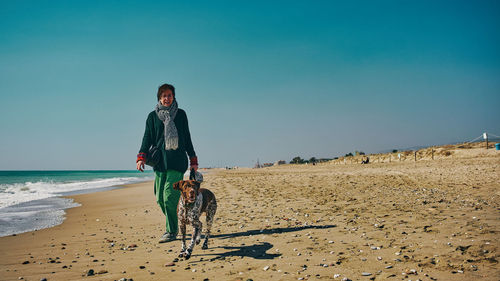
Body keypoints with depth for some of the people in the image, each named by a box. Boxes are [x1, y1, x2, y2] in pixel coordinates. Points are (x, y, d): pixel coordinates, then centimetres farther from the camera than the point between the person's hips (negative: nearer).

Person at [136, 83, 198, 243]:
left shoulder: (180, 114, 10)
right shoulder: (153, 116, 11)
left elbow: (187, 138, 15)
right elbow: (148, 138, 6)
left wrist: (193, 160, 12)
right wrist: (141, 157, -8)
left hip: (177, 161, -2)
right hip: (160, 162, 2)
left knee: (169, 195, -13)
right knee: (160, 198, 2)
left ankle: (171, 231, -4)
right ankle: (172, 225, 22)